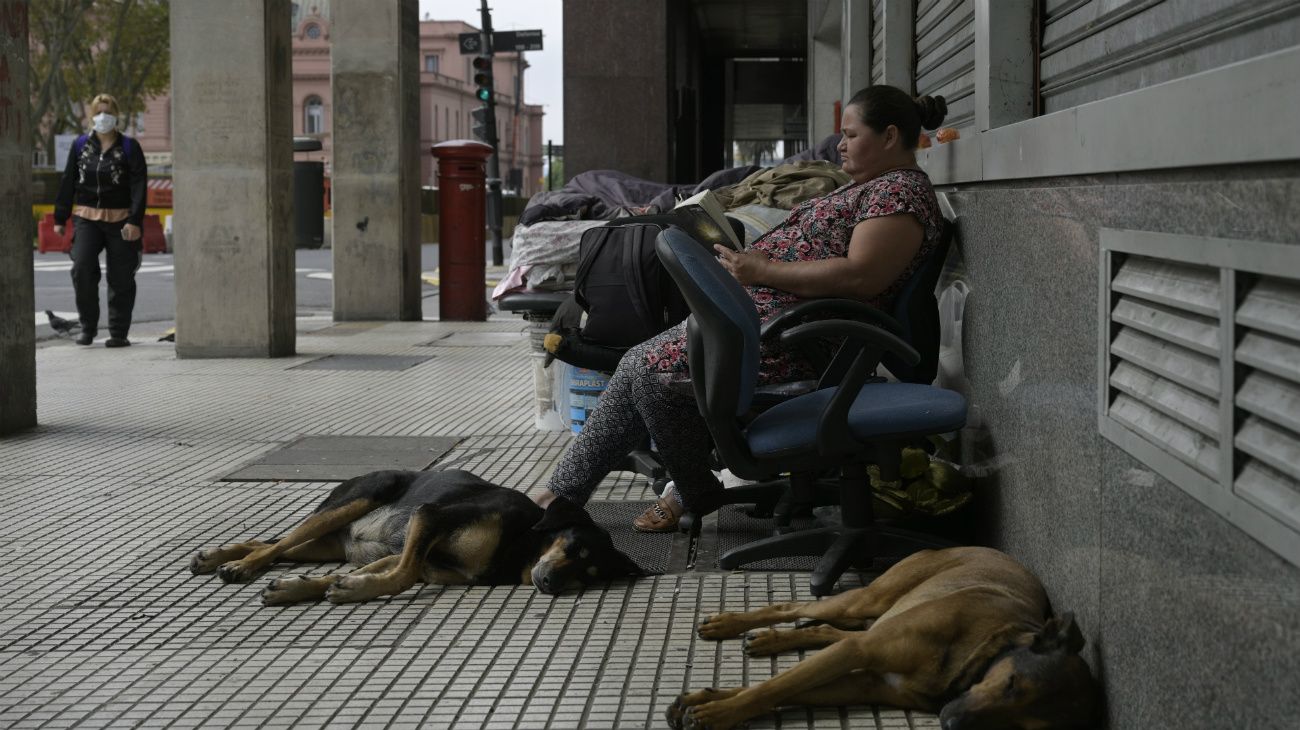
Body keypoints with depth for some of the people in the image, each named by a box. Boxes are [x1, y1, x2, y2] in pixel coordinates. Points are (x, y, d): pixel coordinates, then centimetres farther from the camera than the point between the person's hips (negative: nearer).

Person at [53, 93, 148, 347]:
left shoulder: (128, 147, 0)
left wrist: (135, 220, -16)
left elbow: (138, 186, -6)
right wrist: (60, 219, 11)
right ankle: (88, 327, 0)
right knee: (82, 268, -14)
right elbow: (68, 182, 13)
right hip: (86, 218, 2)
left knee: (120, 278, 1)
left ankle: (119, 333, 12)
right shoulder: (81, 146, 8)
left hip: (120, 220, -2)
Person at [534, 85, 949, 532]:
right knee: (640, 365, 3)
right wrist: (751, 257, 9)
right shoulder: (869, 186, 23)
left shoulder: (902, 190, -11)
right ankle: (561, 495, 5)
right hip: (757, 309, 11)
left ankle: (697, 495, 4)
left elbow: (860, 277, -24)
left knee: (653, 368, -13)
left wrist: (763, 271, -18)